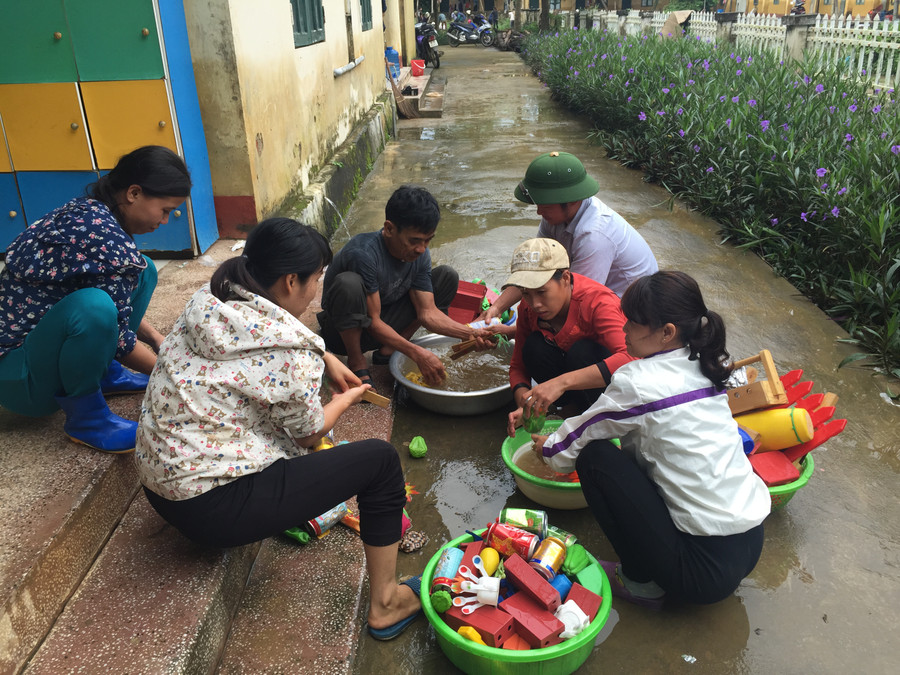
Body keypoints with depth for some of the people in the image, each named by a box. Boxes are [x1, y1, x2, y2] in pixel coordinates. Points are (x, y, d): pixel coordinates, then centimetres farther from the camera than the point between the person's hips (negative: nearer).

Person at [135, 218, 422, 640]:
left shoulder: (208, 301, 0)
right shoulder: (292, 353, -22)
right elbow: (310, 432, -3)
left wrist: (325, 359, 15)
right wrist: (347, 399, 15)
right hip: (213, 511, -8)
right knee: (380, 459, -1)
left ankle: (297, 503, 35)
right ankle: (385, 604, 12)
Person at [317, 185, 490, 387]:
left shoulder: (419, 255, -10)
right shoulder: (363, 253, -31)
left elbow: (427, 312, -9)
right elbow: (373, 322, -27)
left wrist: (470, 333, -24)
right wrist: (416, 353, -35)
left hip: (384, 326, 6)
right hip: (342, 332, -6)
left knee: (447, 276, -3)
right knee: (348, 282, -39)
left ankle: (388, 350, -3)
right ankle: (356, 363, -14)